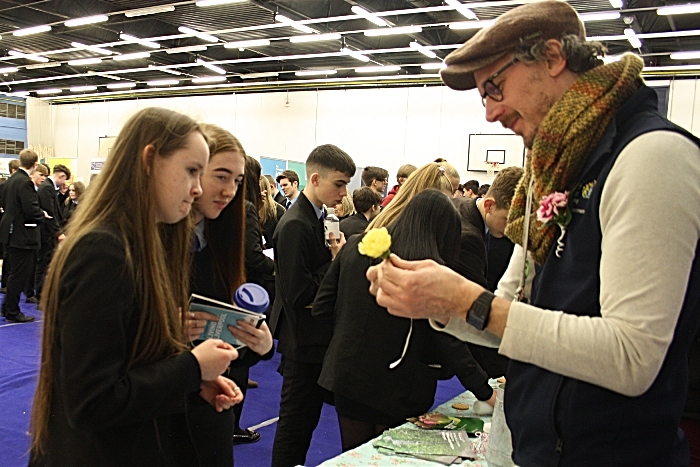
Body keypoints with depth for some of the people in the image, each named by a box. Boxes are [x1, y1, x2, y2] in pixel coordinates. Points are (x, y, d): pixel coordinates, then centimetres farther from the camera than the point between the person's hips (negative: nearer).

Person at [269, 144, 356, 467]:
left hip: (317, 336, 9)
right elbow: (299, 295, -25)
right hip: (304, 340, -9)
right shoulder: (295, 225, -22)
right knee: (296, 424, 6)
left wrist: (335, 255, -5)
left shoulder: (316, 217, 7)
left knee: (307, 419, 21)